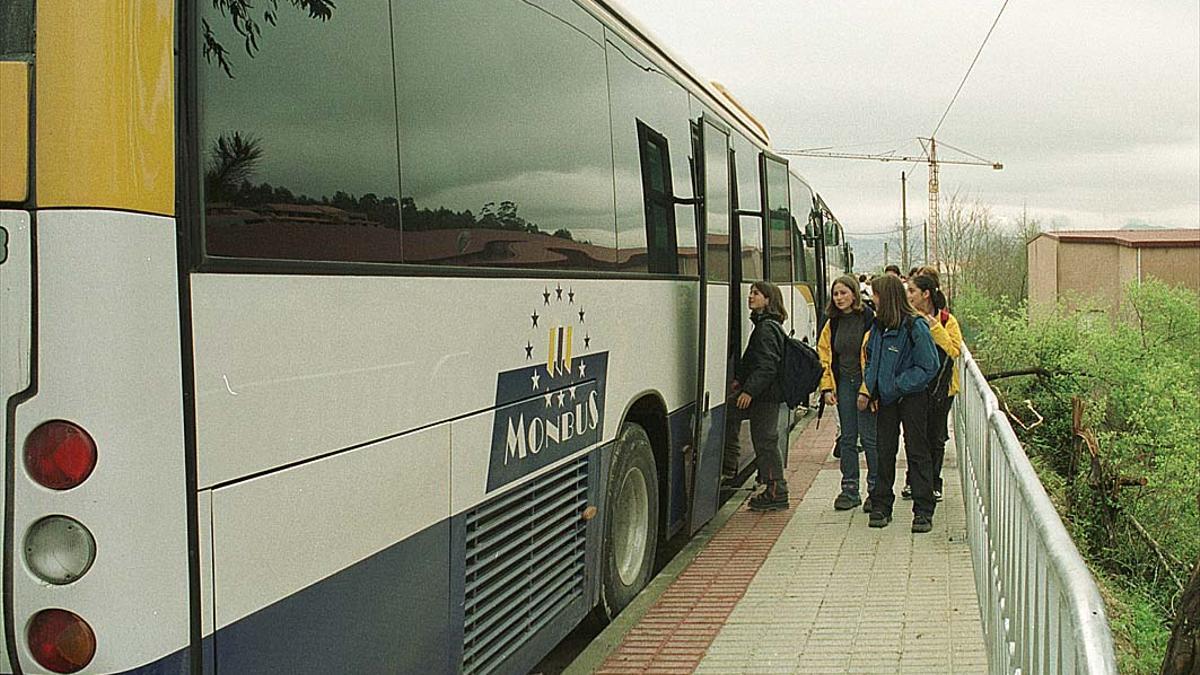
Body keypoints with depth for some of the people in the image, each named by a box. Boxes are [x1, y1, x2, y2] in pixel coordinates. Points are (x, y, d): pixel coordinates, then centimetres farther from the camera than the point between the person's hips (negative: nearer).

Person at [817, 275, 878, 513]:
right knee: (847, 438, 9)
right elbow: (824, 355, 14)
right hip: (843, 384, 5)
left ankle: (875, 490, 9)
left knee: (869, 438, -1)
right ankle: (849, 490, 17)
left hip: (866, 383, -5)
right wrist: (827, 386, 4)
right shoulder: (832, 323, 10)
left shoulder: (869, 319, -9)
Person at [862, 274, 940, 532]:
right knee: (884, 452, 10)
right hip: (885, 398, 6)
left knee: (917, 452, 1)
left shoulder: (915, 326, -15)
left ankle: (923, 510, 6)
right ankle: (881, 506, 18)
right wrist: (868, 389, 3)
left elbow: (928, 367, -15)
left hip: (912, 397, -6)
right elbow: (871, 359, 18)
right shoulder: (878, 326, 6)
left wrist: (897, 386, -18)